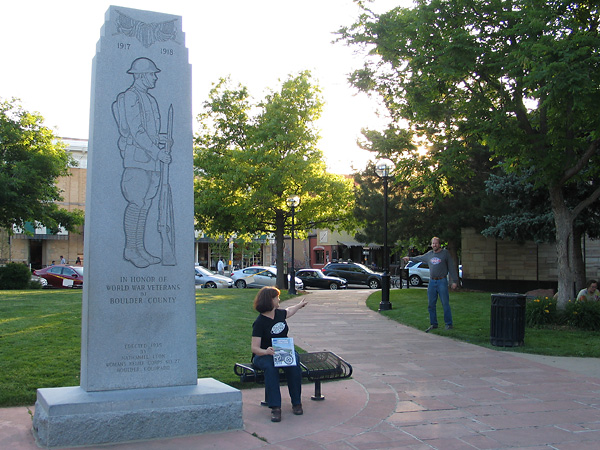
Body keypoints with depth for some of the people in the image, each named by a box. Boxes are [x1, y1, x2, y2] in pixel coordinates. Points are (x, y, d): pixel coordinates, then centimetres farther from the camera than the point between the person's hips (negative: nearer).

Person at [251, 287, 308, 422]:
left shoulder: (280, 313, 7)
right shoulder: (259, 322, -13)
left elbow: (289, 311, 35)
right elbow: (255, 348, -17)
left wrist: (300, 304, 54)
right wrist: (266, 351, -39)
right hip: (264, 354, -5)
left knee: (294, 365, -29)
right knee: (271, 367, -39)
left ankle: (297, 403, -15)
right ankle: (275, 407, -37)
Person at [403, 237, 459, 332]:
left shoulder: (445, 253, 1)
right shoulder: (429, 254, 14)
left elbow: (452, 267, 1)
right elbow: (420, 258, 34)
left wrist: (454, 281, -4)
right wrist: (410, 258, 45)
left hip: (442, 281, -5)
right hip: (432, 282, 5)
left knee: (445, 304, -7)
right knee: (431, 304, 5)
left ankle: (449, 324, 0)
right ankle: (433, 324, 14)